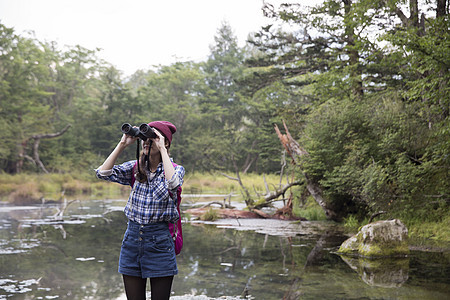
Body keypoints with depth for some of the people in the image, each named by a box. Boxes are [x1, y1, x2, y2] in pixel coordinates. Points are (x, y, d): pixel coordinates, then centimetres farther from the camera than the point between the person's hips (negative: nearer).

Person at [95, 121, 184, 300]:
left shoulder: (176, 169, -1)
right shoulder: (135, 167, 7)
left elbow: (172, 182, -25)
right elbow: (103, 173, -5)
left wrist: (161, 149, -17)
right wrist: (122, 144, -6)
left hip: (159, 239, -3)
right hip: (132, 236, 3)